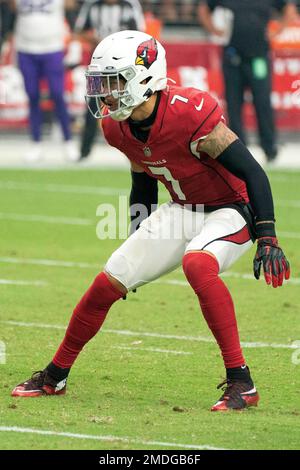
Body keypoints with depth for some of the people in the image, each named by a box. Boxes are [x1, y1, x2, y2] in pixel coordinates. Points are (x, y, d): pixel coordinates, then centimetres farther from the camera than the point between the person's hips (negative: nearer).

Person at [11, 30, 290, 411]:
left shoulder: (189, 115, -30)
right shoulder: (117, 126, -6)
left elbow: (252, 172, -25)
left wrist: (267, 239, -29)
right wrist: (135, 248, 20)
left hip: (230, 211, -7)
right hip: (182, 209, 7)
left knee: (197, 264, -36)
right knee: (109, 281, 2)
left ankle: (241, 383, -29)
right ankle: (55, 376, 21)